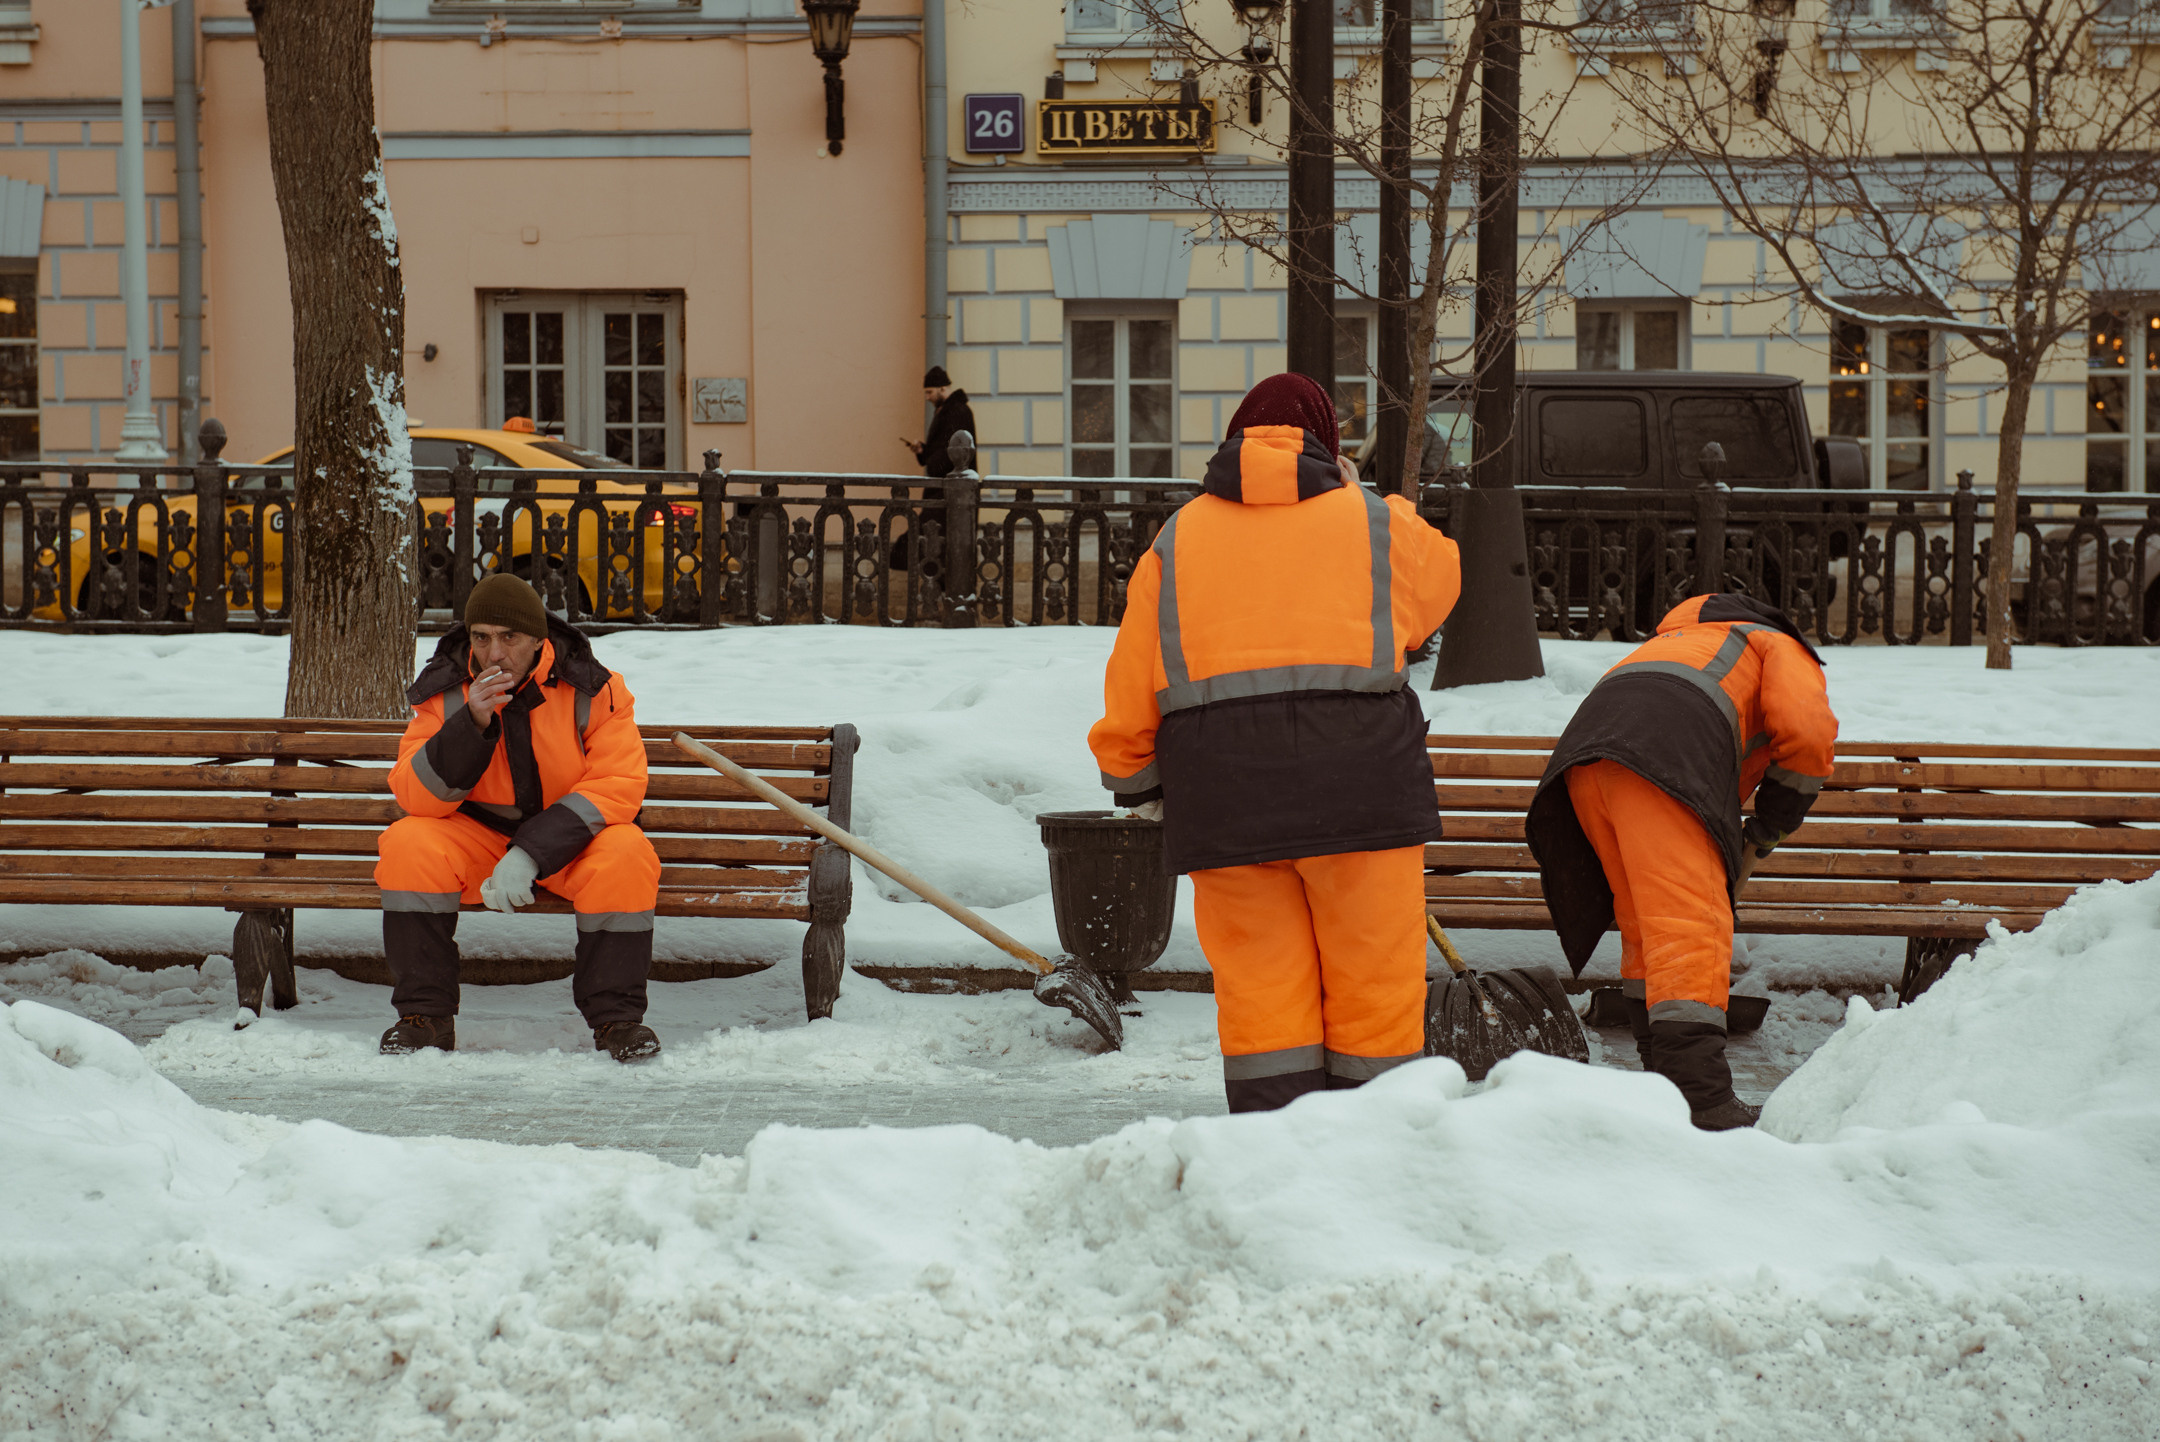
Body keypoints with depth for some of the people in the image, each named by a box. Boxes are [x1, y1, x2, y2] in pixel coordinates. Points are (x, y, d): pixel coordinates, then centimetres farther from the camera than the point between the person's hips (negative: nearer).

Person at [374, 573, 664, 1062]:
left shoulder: (593, 690, -12)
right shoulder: (444, 690, -7)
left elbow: (617, 785, -20)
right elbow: (415, 796, -14)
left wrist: (532, 855, -30)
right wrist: (472, 724, -31)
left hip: (570, 839, -1)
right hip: (476, 835, 2)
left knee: (626, 856, -33)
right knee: (407, 846, -27)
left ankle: (617, 1018, -17)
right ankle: (425, 1017, -15)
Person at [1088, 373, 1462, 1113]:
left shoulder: (1178, 538, 15)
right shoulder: (1375, 524, 13)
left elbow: (1130, 682, 13)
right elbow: (1439, 576, 34)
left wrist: (1135, 781, 25)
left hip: (1221, 783, 1)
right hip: (1354, 772, -1)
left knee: (1259, 987, 3)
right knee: (1374, 978, 4)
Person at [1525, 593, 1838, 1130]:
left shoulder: (1673, 640, 46)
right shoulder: (1784, 651, 27)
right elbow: (1808, 733, 6)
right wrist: (1765, 832, 16)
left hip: (1587, 752, 7)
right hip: (1665, 761, -7)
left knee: (1647, 926, 17)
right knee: (1691, 929, -12)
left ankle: (1665, 1082, 21)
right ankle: (1700, 1101, -20)